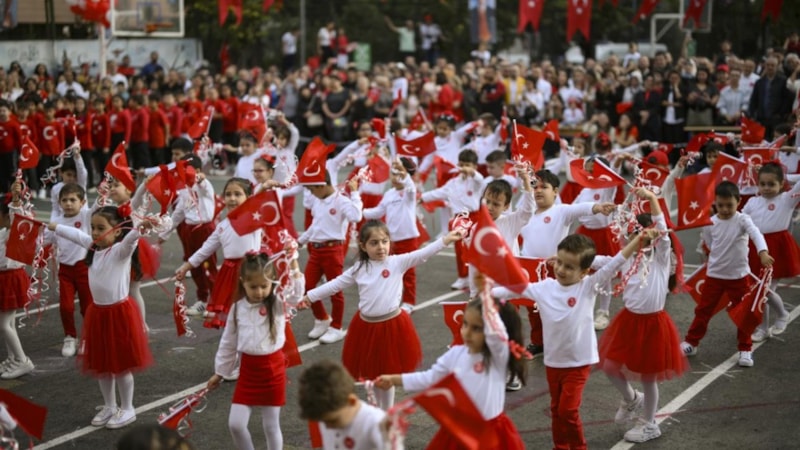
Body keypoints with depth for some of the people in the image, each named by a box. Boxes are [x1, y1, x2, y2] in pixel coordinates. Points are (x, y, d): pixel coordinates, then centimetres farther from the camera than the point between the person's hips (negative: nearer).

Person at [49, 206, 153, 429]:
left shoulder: (121, 250, -16)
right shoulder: (93, 246, 6)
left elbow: (130, 239, -38)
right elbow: (75, 234, 23)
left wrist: (140, 228, -59)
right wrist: (53, 226, 35)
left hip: (119, 312, -7)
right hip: (98, 311, 7)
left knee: (121, 364, 3)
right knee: (101, 363, 15)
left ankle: (127, 409, 17)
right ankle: (109, 406, 31)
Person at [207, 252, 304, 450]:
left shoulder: (278, 303, -7)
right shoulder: (238, 309, 1)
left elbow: (297, 292, -30)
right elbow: (228, 343, 11)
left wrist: (293, 262, -39)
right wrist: (219, 372, 15)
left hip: (272, 370, -3)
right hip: (248, 370, 3)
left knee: (271, 426, 7)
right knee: (235, 424, 0)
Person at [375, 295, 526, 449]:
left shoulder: (499, 356, -17)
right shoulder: (456, 353, 0)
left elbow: (496, 334, -40)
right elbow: (430, 378, 11)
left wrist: (487, 299, -36)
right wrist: (394, 380, 8)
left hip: (489, 436, -5)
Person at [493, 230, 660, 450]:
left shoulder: (588, 286, -13)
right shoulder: (544, 287, -3)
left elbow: (613, 265, -21)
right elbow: (516, 289, -1)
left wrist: (639, 240, -30)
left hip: (578, 362, -4)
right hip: (553, 361, 4)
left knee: (568, 410, -3)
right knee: (556, 409, 17)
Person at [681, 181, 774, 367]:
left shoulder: (743, 220, -14)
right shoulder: (709, 224, -6)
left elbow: (756, 234, -32)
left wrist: (763, 253, -49)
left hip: (739, 275, -2)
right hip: (714, 274, 2)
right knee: (703, 310, 9)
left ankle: (745, 349, 21)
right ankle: (691, 342, 22)